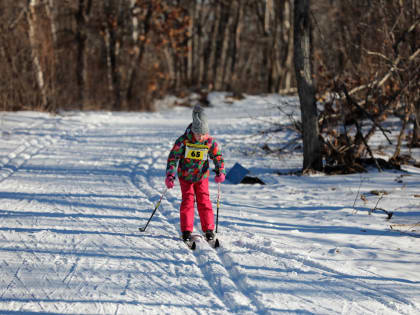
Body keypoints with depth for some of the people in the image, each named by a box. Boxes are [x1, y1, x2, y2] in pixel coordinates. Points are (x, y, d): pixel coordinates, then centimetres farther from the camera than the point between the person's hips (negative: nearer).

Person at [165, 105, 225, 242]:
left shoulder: (210, 142, -15)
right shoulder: (183, 140, -21)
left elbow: (218, 157, -1)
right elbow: (173, 157, -14)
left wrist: (220, 172, -17)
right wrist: (170, 175, -22)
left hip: (201, 176, 1)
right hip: (185, 176, -1)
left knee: (204, 201, -1)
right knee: (188, 200, -5)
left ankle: (209, 229, 7)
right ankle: (186, 231, 0)